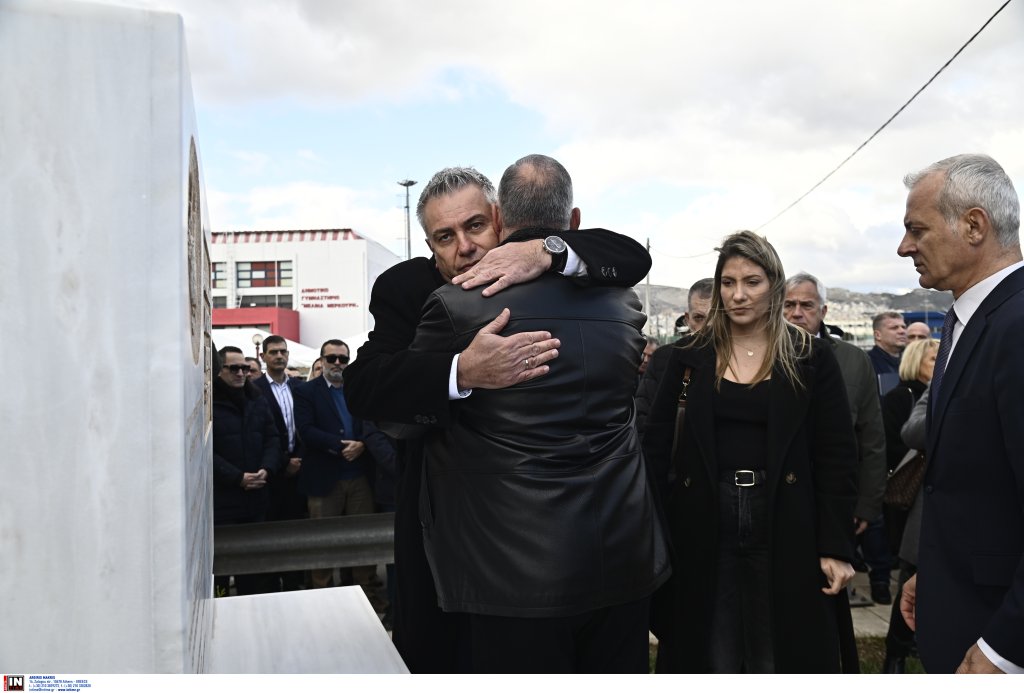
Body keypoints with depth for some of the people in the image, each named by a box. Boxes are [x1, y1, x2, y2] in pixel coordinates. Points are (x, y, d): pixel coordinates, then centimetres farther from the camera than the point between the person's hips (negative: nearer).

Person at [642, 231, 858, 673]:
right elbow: (657, 445, 1)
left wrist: (836, 547, -5)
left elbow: (837, 456, -1)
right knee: (712, 659, 11)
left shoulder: (811, 358, 0)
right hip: (704, 527, 1)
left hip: (785, 527, -1)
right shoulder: (691, 357, 3)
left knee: (779, 658, 10)